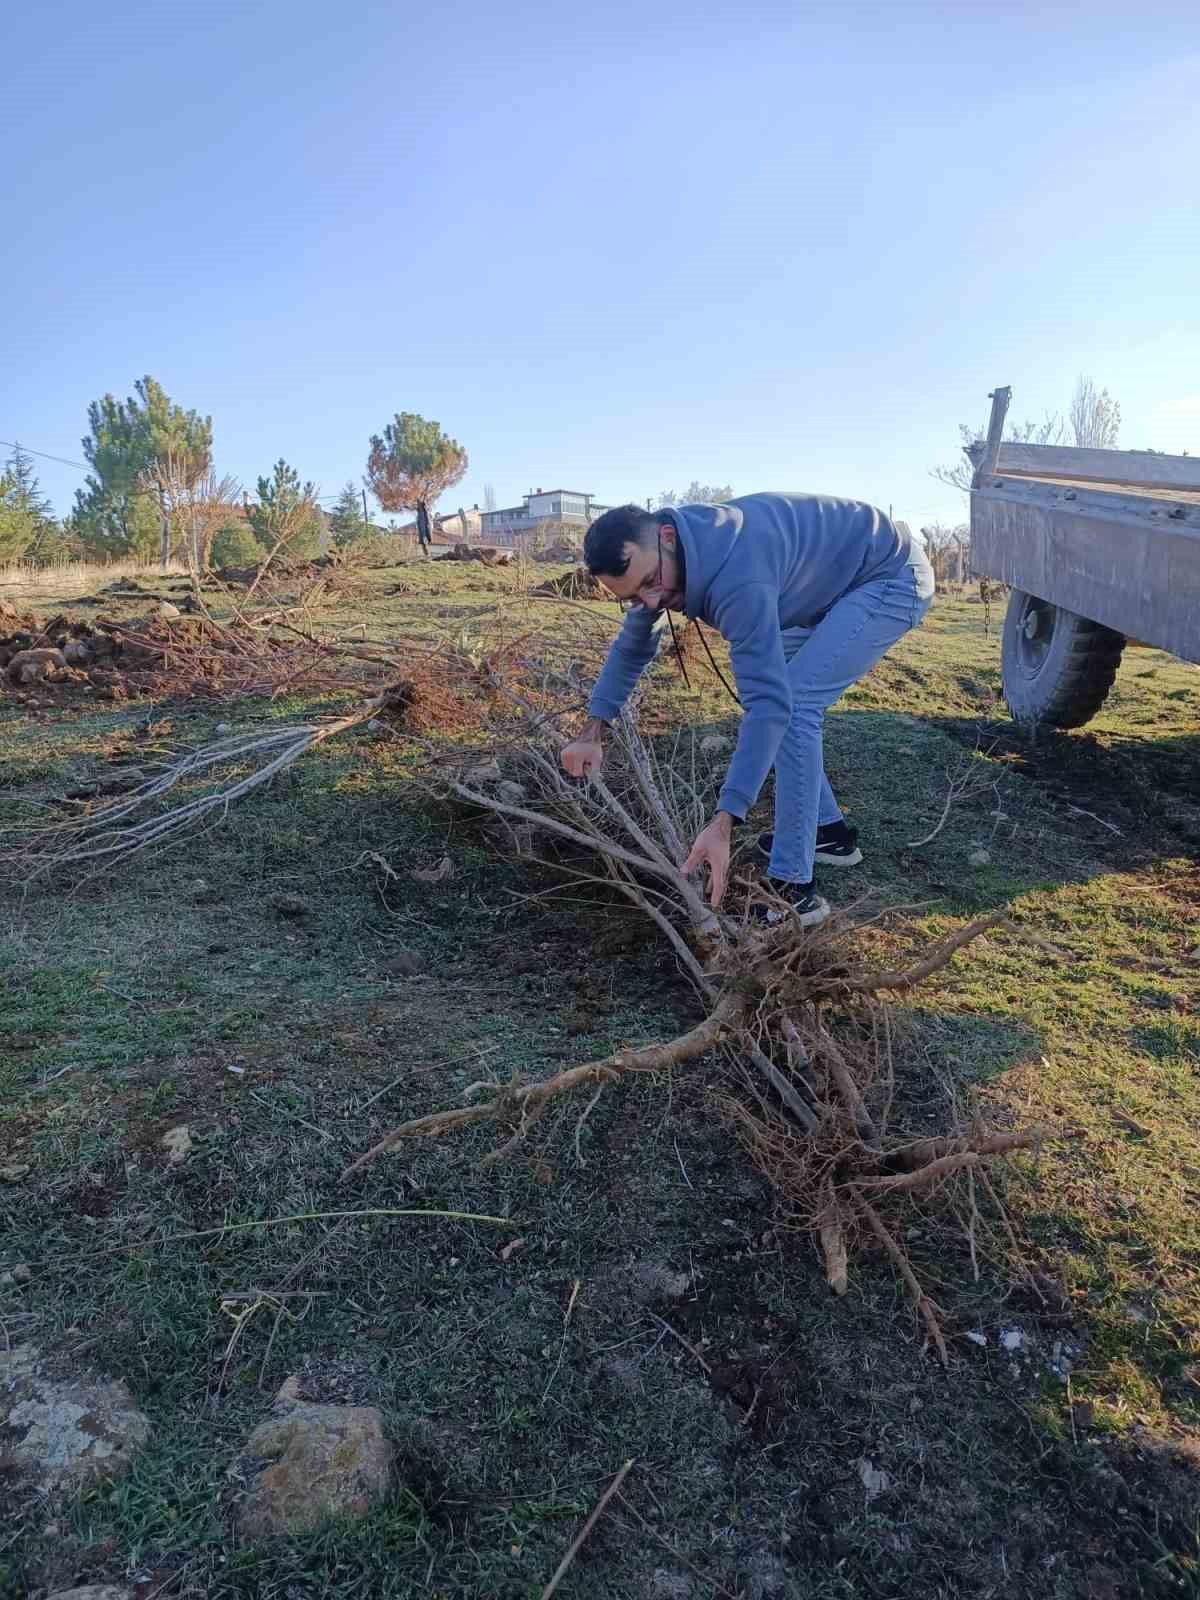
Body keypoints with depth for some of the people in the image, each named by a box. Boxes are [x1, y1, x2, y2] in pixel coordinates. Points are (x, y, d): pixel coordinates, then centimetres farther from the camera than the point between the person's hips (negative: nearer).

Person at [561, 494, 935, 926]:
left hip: (892, 577, -10)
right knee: (789, 694, 12)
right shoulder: (654, 562, -8)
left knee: (794, 703, -21)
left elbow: (770, 702, -41)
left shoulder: (736, 577, -37)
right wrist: (593, 731, 4)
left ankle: (793, 889, -17)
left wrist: (723, 822, -44)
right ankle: (827, 830, 24)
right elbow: (632, 646, 10)